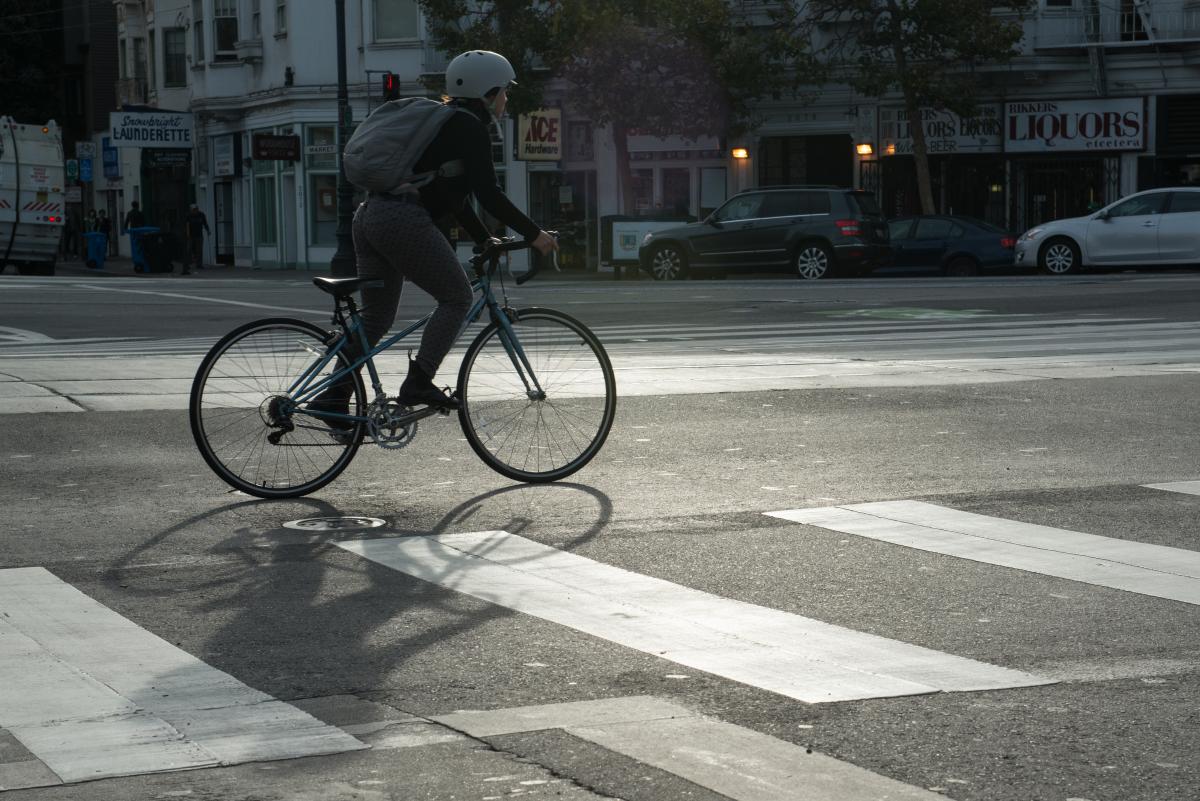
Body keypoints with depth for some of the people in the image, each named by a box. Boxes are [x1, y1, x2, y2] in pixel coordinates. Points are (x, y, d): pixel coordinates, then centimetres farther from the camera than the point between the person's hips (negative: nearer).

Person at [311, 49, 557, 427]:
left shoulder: (447, 123, 26)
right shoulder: (471, 128, -4)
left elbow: (453, 195, 31)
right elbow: (489, 195, -10)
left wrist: (486, 239, 32)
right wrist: (534, 234, -4)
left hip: (369, 216, 9)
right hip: (404, 221, -9)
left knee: (377, 316, 14)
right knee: (457, 298, 3)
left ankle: (334, 396, 9)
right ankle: (418, 382, -6)